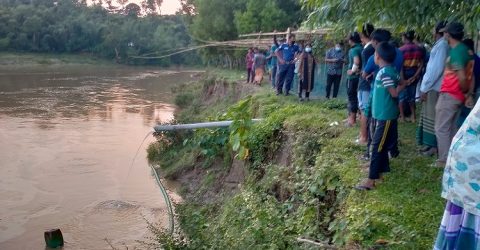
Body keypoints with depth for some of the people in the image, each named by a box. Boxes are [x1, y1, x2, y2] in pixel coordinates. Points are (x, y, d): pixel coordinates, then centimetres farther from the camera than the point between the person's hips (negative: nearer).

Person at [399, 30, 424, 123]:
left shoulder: (401, 49, -12)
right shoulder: (419, 49, 3)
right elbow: (421, 64, -1)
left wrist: (402, 79, -15)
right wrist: (415, 76, -4)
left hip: (404, 73, -5)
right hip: (414, 73, 5)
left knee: (402, 95, 7)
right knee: (412, 94, 16)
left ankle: (402, 116, 10)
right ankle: (413, 116, 20)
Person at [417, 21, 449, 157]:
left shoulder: (442, 45, -14)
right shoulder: (439, 44, 15)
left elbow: (437, 68, -19)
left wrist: (425, 88, -16)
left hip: (433, 87, -9)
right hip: (431, 86, 9)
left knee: (432, 116, -3)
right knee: (429, 115, 13)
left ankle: (434, 146, 4)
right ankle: (430, 143, 21)